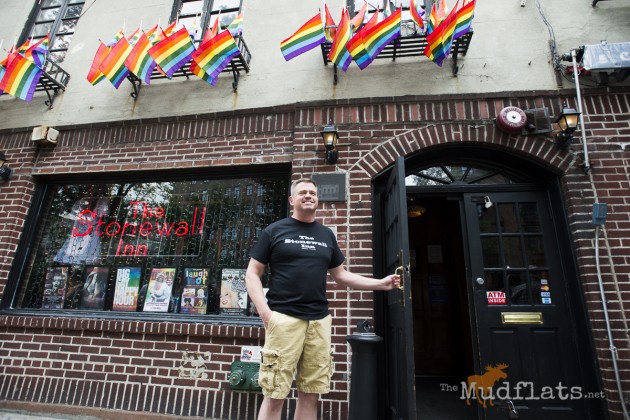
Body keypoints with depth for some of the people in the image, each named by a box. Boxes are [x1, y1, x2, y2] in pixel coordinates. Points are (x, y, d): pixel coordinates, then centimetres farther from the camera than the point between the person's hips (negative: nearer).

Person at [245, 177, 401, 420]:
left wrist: (381, 283, 10)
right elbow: (252, 274, 2)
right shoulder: (274, 231, 3)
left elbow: (340, 275, 19)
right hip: (284, 318, -4)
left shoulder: (326, 235, 15)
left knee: (311, 393, 11)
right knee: (275, 394, 0)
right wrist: (264, 311, -11)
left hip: (320, 320, 4)